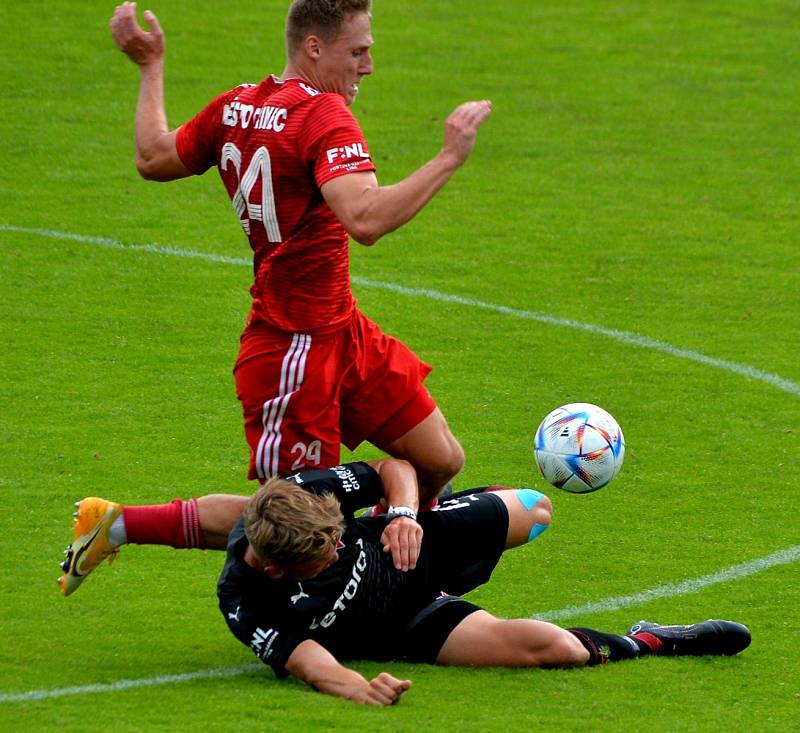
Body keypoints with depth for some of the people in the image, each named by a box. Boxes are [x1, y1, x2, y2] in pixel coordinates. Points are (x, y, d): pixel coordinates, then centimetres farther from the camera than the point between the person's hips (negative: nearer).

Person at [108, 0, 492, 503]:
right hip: (292, 350, -10)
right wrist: (448, 159, -32)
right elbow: (365, 220, -36)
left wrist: (151, 66, 32)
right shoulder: (324, 116, -20)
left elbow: (154, 158, 20)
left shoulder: (236, 106, 5)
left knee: (442, 462, 11)